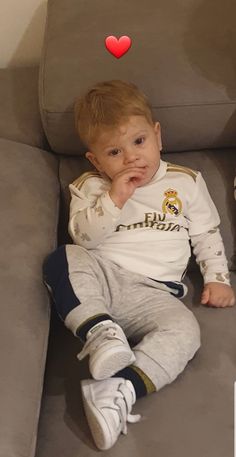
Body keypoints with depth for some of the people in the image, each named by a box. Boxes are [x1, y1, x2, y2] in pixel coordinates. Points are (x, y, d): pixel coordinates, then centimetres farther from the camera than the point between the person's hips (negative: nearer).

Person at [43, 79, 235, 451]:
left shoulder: (186, 182, 14)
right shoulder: (91, 186, 11)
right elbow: (83, 236, -3)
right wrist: (114, 199, -14)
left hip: (153, 292, 0)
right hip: (101, 276, 1)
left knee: (184, 329, -31)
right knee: (62, 260, -30)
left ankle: (120, 390, -41)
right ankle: (99, 331, -34)